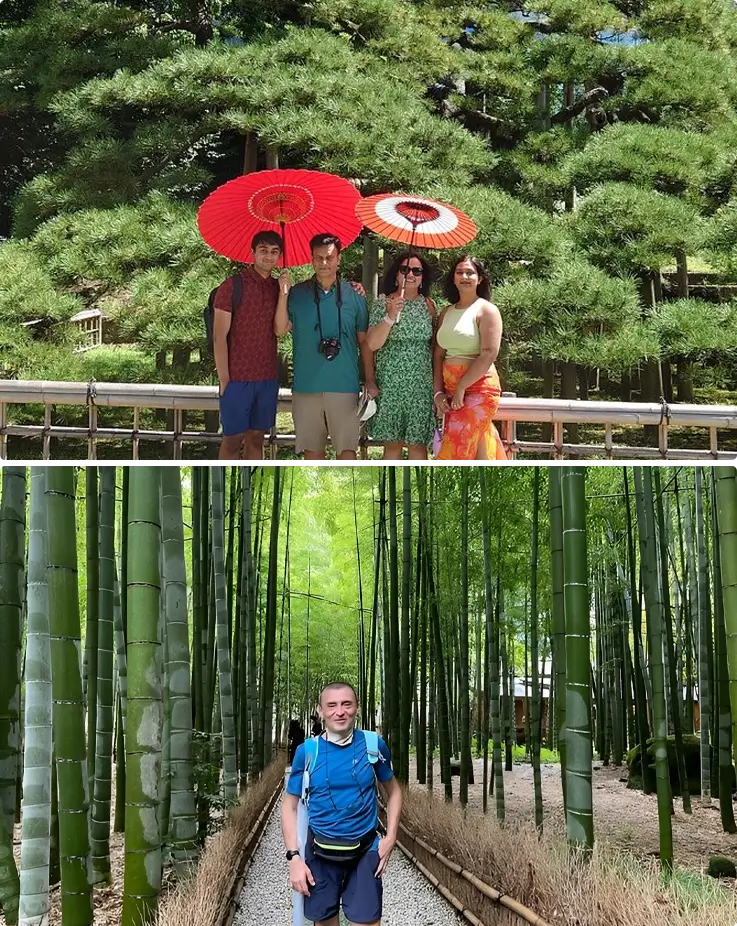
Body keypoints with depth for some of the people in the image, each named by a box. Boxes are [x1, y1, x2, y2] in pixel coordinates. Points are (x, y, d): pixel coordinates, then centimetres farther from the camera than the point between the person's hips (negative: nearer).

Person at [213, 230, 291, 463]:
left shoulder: (278, 288, 9)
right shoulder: (232, 286, -6)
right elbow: (219, 336, -8)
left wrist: (284, 292, -13)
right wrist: (224, 379, -12)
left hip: (268, 379, 5)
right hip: (237, 379, -5)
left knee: (256, 438, 10)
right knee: (233, 439, 0)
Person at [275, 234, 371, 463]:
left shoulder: (354, 295, 5)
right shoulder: (298, 294, 5)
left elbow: (364, 341, 9)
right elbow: (280, 330, -5)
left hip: (344, 386, -1)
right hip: (306, 385, 1)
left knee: (346, 448, 0)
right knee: (312, 448, 8)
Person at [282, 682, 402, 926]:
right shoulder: (307, 751, -5)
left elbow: (393, 791, 10)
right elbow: (290, 806, 1)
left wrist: (391, 837, -2)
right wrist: (294, 856, -9)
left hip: (365, 851, 0)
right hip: (321, 852, 1)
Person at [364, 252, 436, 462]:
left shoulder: (428, 304, 6)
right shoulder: (383, 303, -1)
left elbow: (434, 344, 12)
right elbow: (372, 344, -9)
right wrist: (391, 316, -20)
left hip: (421, 384, 2)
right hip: (390, 383, -2)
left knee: (418, 443, 2)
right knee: (392, 443, 2)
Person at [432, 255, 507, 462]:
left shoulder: (486, 310, -4)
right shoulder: (446, 313, 15)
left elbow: (489, 354, -14)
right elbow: (438, 354, 11)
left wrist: (461, 387, -15)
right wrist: (438, 391, 0)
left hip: (478, 388, -6)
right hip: (451, 389, 6)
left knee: (456, 449, -11)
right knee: (479, 449, 9)